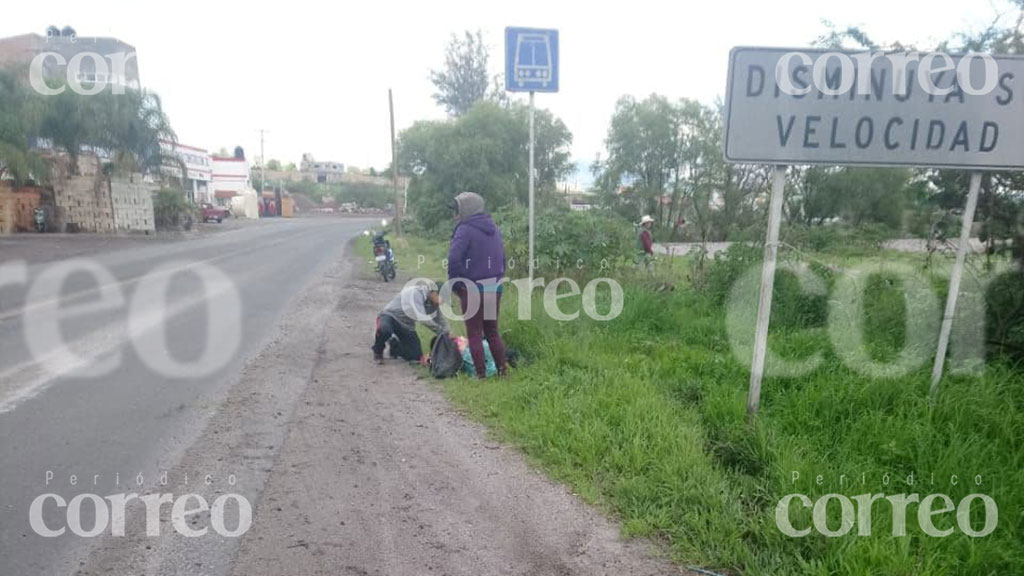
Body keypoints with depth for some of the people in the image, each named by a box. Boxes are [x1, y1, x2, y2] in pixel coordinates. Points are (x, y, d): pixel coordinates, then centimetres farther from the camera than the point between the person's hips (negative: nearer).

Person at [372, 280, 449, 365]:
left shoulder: (434, 303, -3)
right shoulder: (416, 292, -26)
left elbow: (441, 323, 5)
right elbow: (421, 317, -35)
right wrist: (441, 331, -33)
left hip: (406, 325, 7)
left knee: (416, 356, -6)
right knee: (384, 329, -42)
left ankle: (394, 344, 25)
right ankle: (378, 351, -7)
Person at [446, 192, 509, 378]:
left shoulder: (465, 230, -13)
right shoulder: (494, 228, 10)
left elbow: (454, 259, -23)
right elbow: (502, 257, 14)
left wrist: (455, 284, -11)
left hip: (472, 289, -6)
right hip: (495, 287, 6)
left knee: (475, 333, 5)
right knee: (492, 331, 17)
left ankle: (481, 374, 7)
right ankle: (503, 369, 17)